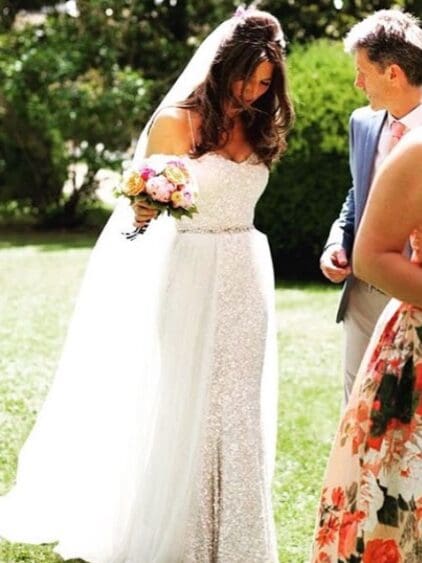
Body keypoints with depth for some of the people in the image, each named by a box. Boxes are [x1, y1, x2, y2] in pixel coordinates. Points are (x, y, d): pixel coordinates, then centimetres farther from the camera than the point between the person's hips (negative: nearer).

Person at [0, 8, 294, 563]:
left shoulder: (256, 127, 8)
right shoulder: (178, 121, -7)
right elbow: (141, 210, -6)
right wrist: (148, 202, -27)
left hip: (246, 282, 5)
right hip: (191, 280, -5)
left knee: (237, 410, 8)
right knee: (180, 410, 0)